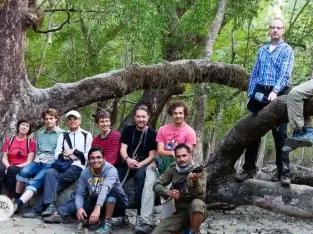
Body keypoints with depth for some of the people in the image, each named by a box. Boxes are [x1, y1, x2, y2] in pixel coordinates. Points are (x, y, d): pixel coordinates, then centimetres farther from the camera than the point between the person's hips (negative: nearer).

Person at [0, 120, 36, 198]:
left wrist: (11, 167, -16)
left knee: (12, 169, -37)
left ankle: (10, 198, -32)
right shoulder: (9, 140, 16)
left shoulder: (31, 142, 7)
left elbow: (29, 162, -2)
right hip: (9, 168, 2)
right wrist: (8, 166, -16)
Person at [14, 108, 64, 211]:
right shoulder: (40, 134, 24)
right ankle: (15, 200, -22)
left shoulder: (62, 134, 5)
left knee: (36, 181, -31)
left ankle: (16, 205, -47)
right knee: (23, 171, -29)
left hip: (52, 164, -5)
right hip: (39, 162, 5)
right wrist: (37, 158, 8)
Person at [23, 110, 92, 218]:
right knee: (50, 172, -32)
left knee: (53, 179, -27)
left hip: (78, 167, -3)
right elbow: (57, 155, 10)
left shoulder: (87, 136, 10)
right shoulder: (62, 136, 21)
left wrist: (75, 152, -6)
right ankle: (50, 205, -39)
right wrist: (66, 155, -9)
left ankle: (38, 209, -27)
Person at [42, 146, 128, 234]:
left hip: (117, 204, -5)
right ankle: (60, 214, -27)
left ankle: (108, 223, -32)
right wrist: (79, 208, -33)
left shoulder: (111, 170, -22)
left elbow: (105, 189, -39)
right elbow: (80, 194, -11)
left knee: (112, 188, -32)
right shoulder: (85, 172, -7)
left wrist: (97, 208, -54)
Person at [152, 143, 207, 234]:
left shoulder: (199, 171, -9)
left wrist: (196, 181, -40)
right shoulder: (172, 170, 1)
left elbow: (201, 195, -20)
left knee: (197, 203, -39)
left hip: (197, 212, -3)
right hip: (180, 212, 3)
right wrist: (168, 192, -15)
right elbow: (156, 185, 5)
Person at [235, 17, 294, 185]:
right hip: (260, 93, 5)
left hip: (278, 94, -5)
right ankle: (249, 169, 14)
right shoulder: (262, 50, 17)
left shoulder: (287, 50, 1)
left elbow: (285, 74, -12)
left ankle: (283, 173, -1)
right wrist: (250, 94, 7)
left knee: (280, 134, -3)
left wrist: (275, 91, -26)